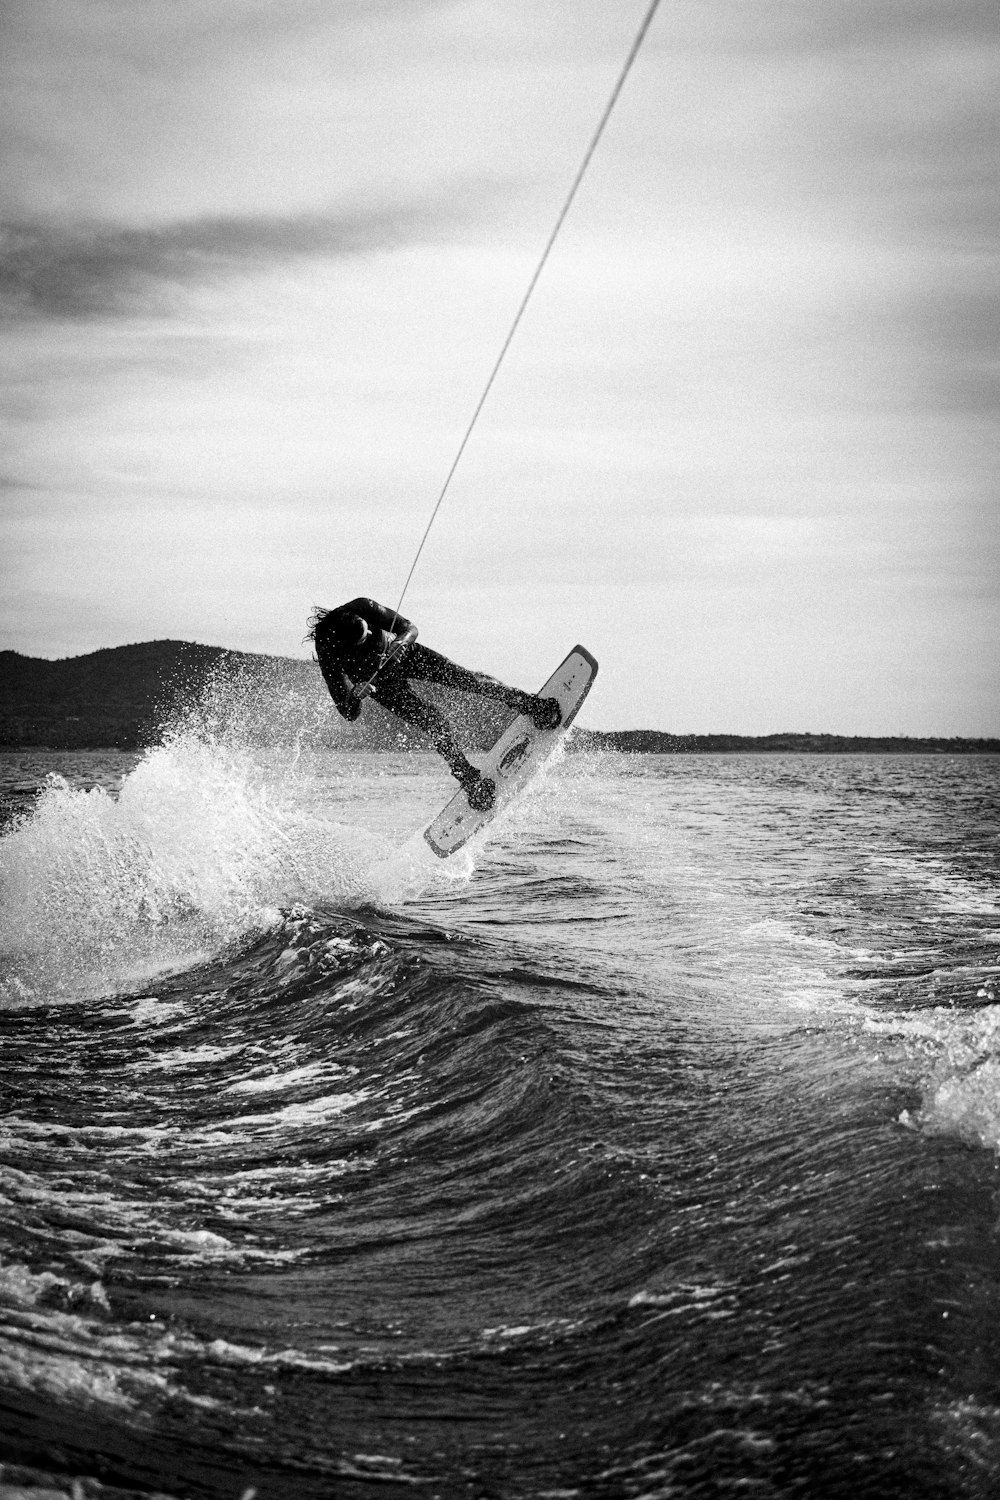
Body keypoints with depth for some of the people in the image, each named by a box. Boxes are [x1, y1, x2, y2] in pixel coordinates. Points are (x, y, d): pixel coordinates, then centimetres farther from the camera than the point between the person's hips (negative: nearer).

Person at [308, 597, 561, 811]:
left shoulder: (364, 609, -31)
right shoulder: (328, 651, -36)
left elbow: (410, 628, -21)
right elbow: (347, 714, -35)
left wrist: (401, 640, -44)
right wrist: (354, 697, -58)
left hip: (403, 654, 3)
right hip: (379, 681, -3)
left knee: (464, 677, -10)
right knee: (434, 722, -19)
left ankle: (531, 705, -1)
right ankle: (469, 778, -12)